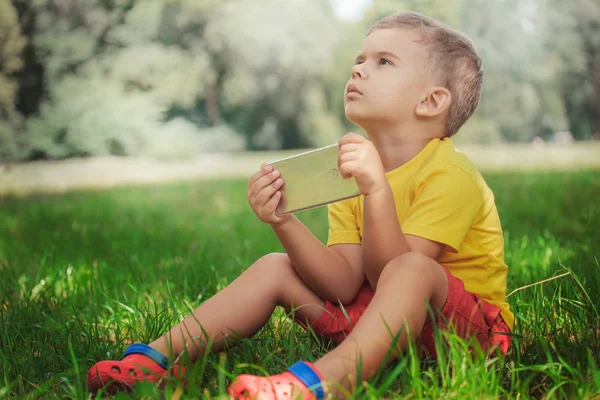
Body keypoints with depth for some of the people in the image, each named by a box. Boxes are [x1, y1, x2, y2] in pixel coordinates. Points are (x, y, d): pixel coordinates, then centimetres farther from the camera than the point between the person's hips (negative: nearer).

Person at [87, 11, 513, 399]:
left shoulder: (449, 174, -16)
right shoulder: (351, 172, 6)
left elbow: (388, 273, -26)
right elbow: (344, 285, -8)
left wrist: (376, 189, -38)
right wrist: (283, 221, -21)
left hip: (469, 324, -6)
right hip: (386, 317, 6)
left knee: (410, 271, -36)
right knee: (274, 268, -3)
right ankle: (159, 355, -9)